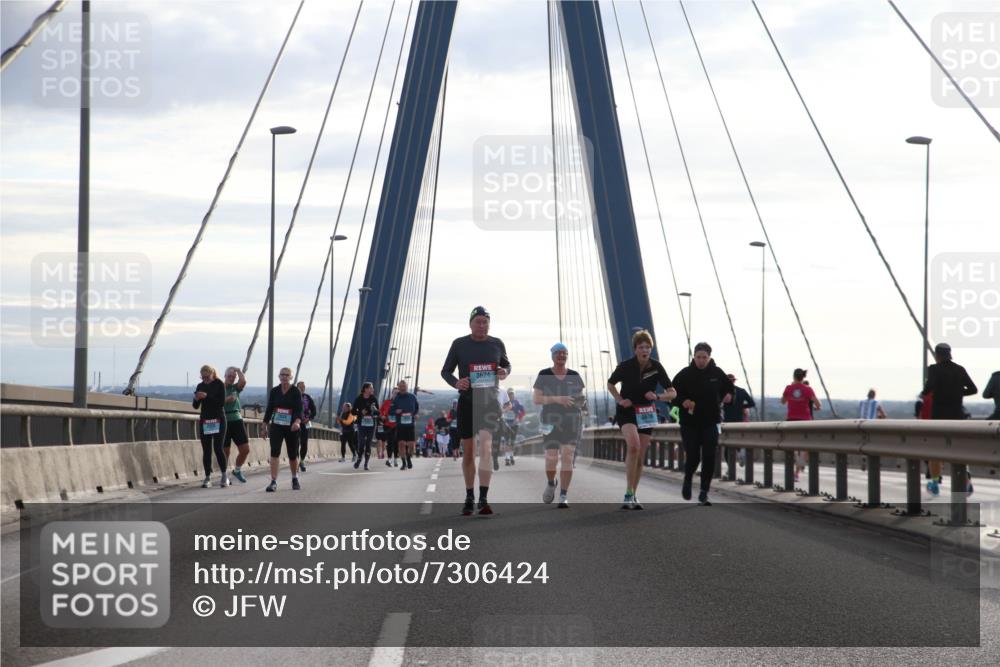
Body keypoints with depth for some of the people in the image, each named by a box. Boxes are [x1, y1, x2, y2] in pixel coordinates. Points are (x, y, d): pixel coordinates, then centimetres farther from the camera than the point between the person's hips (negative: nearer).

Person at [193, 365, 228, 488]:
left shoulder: (219, 384, -5)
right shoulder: (200, 386, 8)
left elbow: (222, 403, -13)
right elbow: (196, 406, 9)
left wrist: (207, 396, -21)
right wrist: (196, 398, -13)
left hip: (218, 420, -4)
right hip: (204, 421, 4)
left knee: (218, 448, -11)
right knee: (206, 450, 1)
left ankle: (224, 475, 2)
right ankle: (207, 478, 4)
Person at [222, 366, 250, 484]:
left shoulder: (236, 388, 11)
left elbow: (243, 381, -11)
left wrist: (238, 370, -1)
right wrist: (226, 400, -17)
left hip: (237, 420, 4)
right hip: (224, 422, -4)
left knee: (245, 449, 0)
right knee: (225, 452, -1)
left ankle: (237, 470, 24)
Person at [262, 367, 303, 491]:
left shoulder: (296, 392, -6)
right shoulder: (274, 391, 4)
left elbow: (299, 409, -15)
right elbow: (269, 409, 10)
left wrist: (297, 421, -34)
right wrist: (265, 426, 10)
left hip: (291, 427, -2)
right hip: (276, 426, 2)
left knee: (293, 454, 11)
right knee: (274, 452, -14)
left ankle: (295, 480, 34)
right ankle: (273, 482, -16)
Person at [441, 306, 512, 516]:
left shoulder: (497, 344, 5)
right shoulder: (459, 344, 1)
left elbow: (506, 364, 21)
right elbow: (445, 371, 7)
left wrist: (505, 372, -3)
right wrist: (456, 382, -14)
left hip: (489, 402, 0)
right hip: (467, 401, 1)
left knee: (486, 446, -17)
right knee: (468, 452, 6)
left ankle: (483, 499, -22)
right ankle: (469, 497, 21)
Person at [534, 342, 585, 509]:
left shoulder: (574, 376, 7)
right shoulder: (544, 375, 0)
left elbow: (581, 398, 15)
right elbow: (535, 399, -5)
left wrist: (580, 401, -10)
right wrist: (556, 399, -19)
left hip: (572, 420, 1)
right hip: (551, 420, -1)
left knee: (567, 458, -9)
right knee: (552, 459, -8)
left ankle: (564, 497, -6)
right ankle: (550, 483, 26)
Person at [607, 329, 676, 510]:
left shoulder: (656, 367, -8)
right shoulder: (626, 366, -12)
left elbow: (672, 393, -3)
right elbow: (610, 384, 7)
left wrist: (657, 396, -22)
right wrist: (619, 400, -9)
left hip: (646, 413, 4)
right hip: (626, 412, -4)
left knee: (640, 457, 6)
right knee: (633, 444, -29)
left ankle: (633, 496, 22)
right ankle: (628, 494, -27)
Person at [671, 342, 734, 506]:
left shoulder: (717, 373, 1)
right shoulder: (685, 374, -5)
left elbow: (729, 387, 17)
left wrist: (729, 395, -5)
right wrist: (682, 402, -21)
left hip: (711, 423, 2)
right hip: (690, 423, -2)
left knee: (709, 458, -6)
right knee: (692, 457, -2)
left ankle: (704, 492, 4)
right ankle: (687, 480, 31)